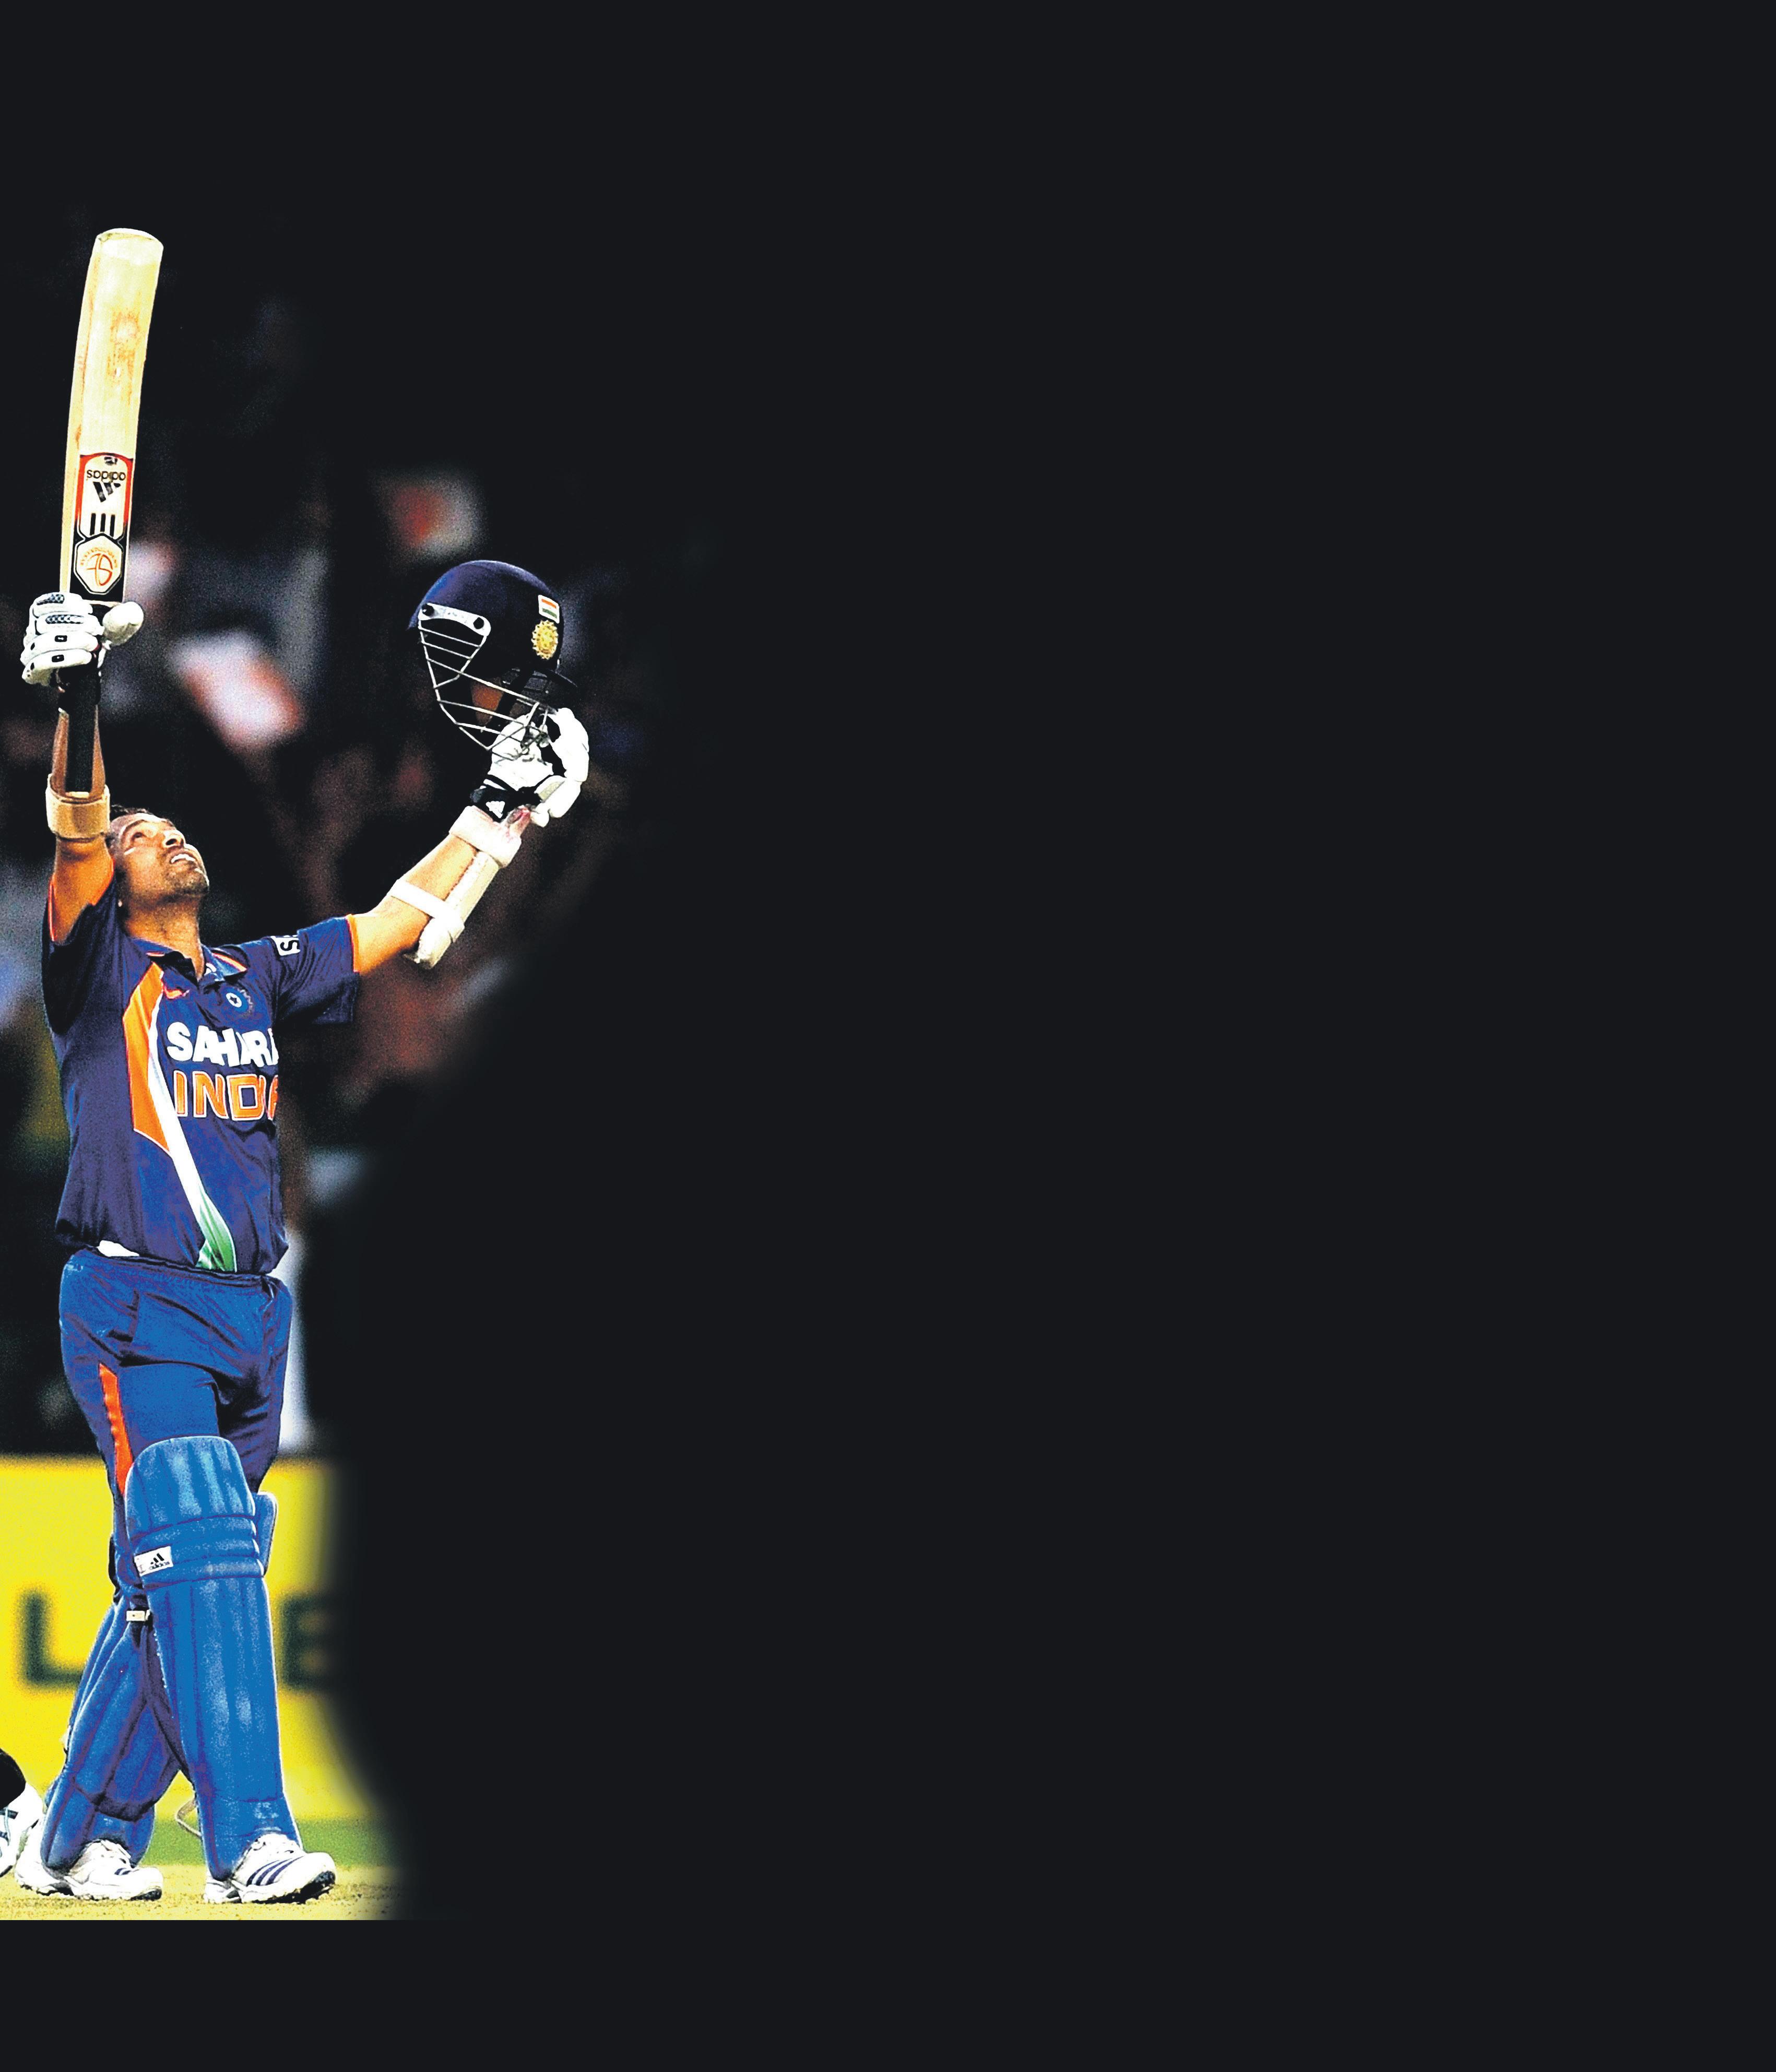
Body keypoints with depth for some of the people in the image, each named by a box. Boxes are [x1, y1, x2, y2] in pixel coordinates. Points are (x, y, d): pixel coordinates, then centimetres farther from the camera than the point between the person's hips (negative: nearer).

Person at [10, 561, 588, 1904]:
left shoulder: (259, 979, 19)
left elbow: (396, 925, 22)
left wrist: (508, 806, 19)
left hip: (253, 1321, 6)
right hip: (138, 1310, -6)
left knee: (172, 1585, 7)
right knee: (203, 1553, -19)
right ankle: (248, 1840, -26)